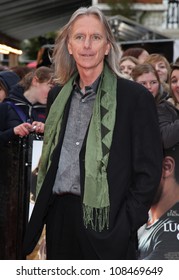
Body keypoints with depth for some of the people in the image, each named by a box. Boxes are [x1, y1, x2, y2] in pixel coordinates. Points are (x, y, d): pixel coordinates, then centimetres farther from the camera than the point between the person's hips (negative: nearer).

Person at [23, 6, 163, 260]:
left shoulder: (136, 97, -6)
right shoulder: (61, 97, 12)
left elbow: (149, 170, -8)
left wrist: (126, 225, -14)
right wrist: (43, 209, 12)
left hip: (104, 222, -5)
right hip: (59, 218, 5)